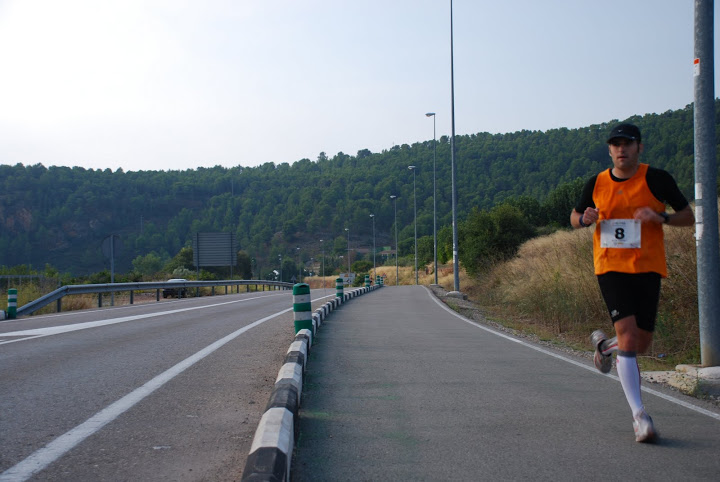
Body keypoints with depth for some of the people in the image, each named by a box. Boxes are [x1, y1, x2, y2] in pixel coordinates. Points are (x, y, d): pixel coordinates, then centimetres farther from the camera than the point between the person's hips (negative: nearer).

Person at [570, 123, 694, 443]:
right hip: (611, 267, -1)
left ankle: (605, 345, 41)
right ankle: (639, 415, -14)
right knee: (628, 333, -16)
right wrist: (584, 218, -7)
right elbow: (574, 217, 18)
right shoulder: (596, 184, 4)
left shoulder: (657, 179, -1)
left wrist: (661, 218, -17)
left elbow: (689, 216, 4)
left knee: (641, 343, 5)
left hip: (648, 268, 1)